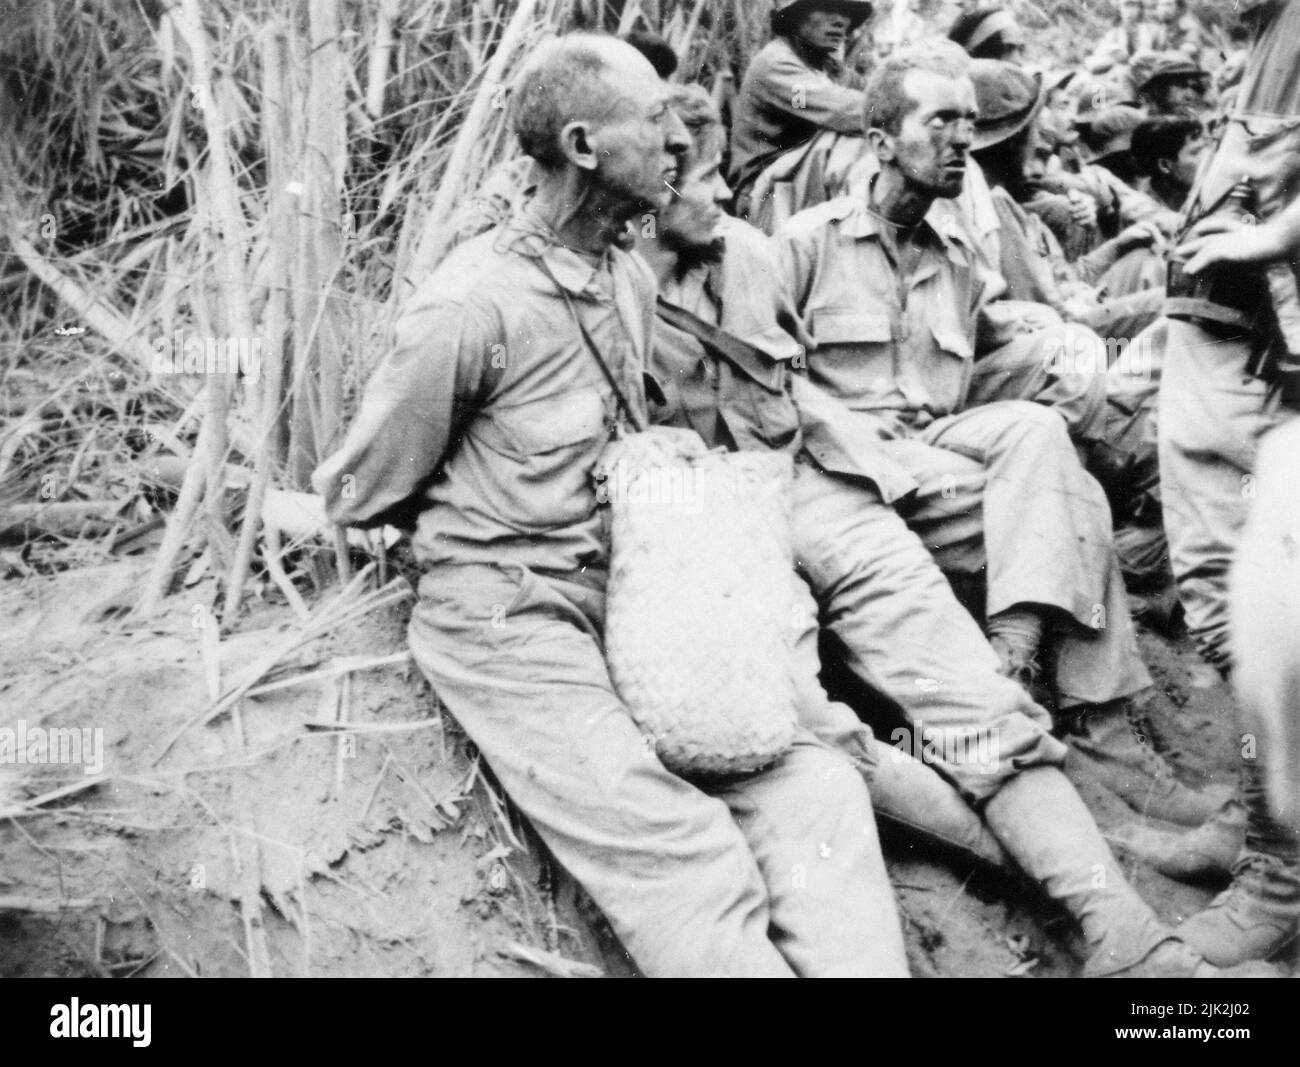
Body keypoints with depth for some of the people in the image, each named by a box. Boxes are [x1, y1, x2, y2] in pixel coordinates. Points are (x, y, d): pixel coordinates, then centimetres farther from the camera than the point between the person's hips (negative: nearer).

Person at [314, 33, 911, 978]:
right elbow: (357, 496, -5)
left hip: (626, 594, 7)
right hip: (505, 616, -7)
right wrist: (476, 508, 6)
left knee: (816, 790, -13)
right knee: (687, 863, -22)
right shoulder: (473, 308, -16)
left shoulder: (633, 280, 8)